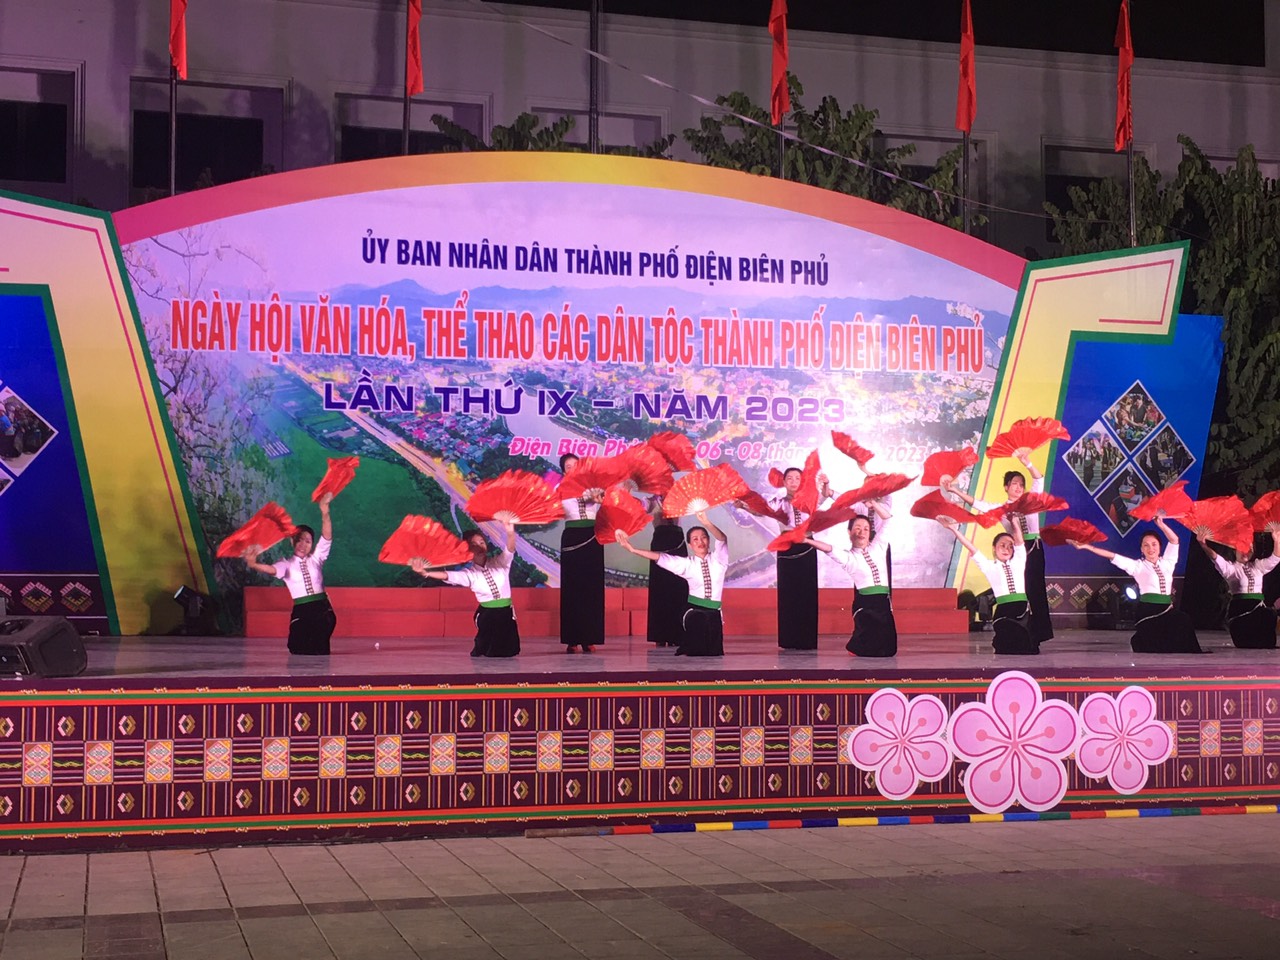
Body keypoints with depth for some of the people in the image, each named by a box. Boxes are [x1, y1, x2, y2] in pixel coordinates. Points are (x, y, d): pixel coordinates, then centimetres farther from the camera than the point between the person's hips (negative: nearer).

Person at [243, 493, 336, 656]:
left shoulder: (316, 559, 11)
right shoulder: (287, 564, 5)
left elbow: (327, 537, -2)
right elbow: (272, 569, -16)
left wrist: (324, 512, -17)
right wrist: (254, 564, -41)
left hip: (322, 608, 1)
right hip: (301, 611, -1)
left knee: (320, 649, -4)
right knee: (299, 648, -8)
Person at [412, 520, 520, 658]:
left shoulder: (500, 563, 0)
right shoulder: (470, 573, -3)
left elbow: (510, 550, -19)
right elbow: (449, 576, -17)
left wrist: (510, 533, -43)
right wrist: (425, 573, -35)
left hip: (506, 613, 1)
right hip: (486, 615, -1)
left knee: (508, 651, 5)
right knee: (488, 652, 3)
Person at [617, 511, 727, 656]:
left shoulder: (717, 559, 1)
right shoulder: (687, 563, 1)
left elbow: (722, 539, -18)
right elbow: (659, 557, -6)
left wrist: (706, 523, -37)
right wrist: (632, 549, -15)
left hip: (713, 612, 2)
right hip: (693, 610, -2)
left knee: (713, 652, 7)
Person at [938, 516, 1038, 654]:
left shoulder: (1018, 562, 15)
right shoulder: (989, 566, 9)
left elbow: (1019, 539, 10)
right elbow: (972, 548, 4)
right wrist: (955, 530, 0)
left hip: (1023, 610, 2)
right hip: (1003, 612, -2)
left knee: (1027, 647, -2)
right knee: (1006, 648, -6)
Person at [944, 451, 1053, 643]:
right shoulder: (1000, 508, 7)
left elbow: (1039, 480, -4)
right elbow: (977, 504, 0)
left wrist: (1027, 463, -21)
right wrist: (955, 491, -7)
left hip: (1033, 549, 0)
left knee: (1035, 589, 0)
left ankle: (1038, 632, 3)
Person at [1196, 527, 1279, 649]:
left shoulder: (1258, 566, 18)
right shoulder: (1231, 567, 1)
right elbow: (1217, 559, -17)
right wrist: (1204, 546, -39)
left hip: (1258, 606, 4)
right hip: (1239, 607, -3)